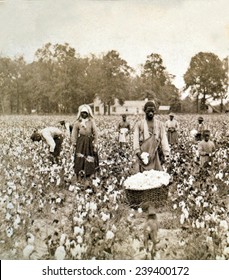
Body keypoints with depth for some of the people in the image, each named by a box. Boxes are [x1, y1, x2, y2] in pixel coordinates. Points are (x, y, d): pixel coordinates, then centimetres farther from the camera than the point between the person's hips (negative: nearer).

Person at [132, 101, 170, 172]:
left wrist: (166, 154, -9)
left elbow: (164, 139, 4)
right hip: (143, 154, -1)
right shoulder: (139, 124, 9)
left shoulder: (160, 124, 13)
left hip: (156, 155, 1)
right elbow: (136, 139, 0)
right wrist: (138, 153, -15)